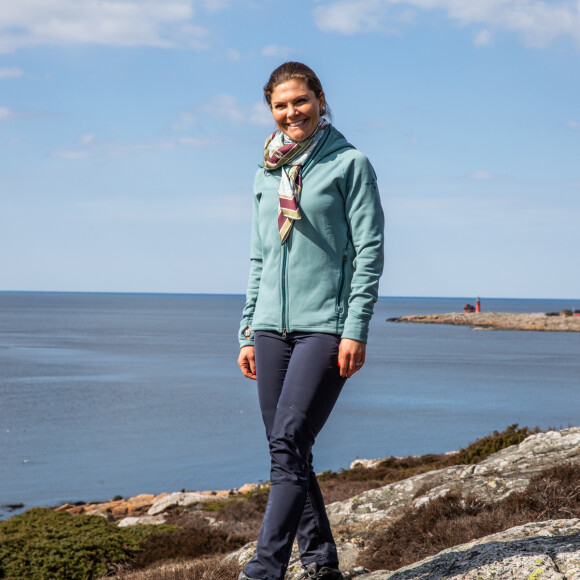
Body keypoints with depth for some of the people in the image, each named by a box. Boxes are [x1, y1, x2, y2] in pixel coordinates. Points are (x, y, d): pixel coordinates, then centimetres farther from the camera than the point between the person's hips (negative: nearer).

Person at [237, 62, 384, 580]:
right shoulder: (268, 173, 16)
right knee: (286, 451, 6)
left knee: (289, 445, -15)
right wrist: (249, 331, 14)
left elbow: (370, 251, -5)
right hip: (273, 328, 6)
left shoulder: (349, 164, -1)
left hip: (326, 326, -6)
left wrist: (356, 329, -13)